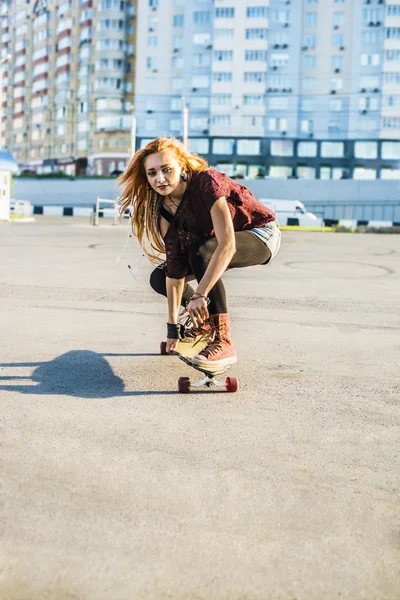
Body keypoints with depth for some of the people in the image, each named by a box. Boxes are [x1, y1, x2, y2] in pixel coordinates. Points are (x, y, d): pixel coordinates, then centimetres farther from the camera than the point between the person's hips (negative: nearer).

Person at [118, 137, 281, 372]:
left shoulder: (207, 183, -31)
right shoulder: (165, 209, -11)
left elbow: (227, 245, -40)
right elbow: (175, 266, -12)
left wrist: (199, 294, -44)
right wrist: (173, 324, -14)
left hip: (261, 236, -7)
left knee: (201, 253, -36)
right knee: (160, 278, -2)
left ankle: (222, 342, -31)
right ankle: (205, 319, 25)